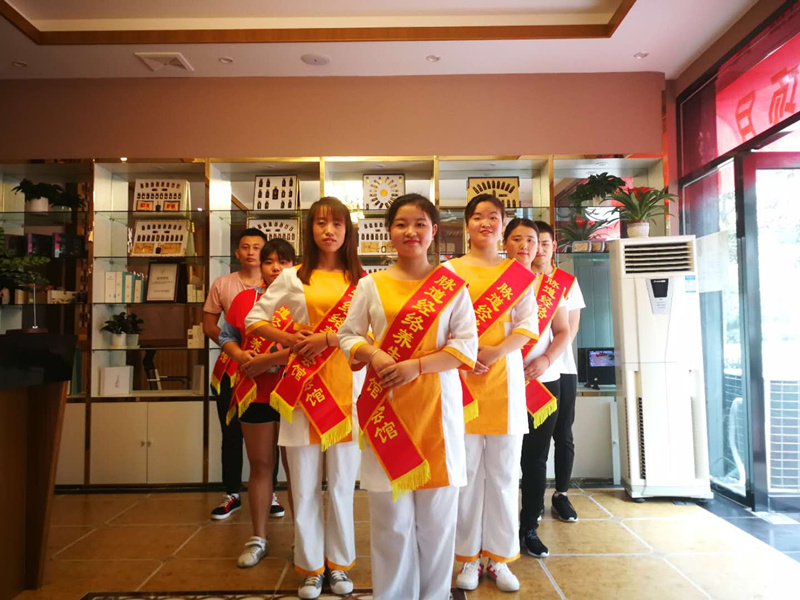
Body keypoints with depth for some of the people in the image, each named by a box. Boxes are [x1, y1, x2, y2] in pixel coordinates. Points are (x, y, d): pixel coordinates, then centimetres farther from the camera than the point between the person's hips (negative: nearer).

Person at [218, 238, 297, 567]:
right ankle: (258, 538, 27)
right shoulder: (244, 298, 7)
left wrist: (267, 360, -17)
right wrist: (244, 358, -8)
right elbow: (226, 336, 11)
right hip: (254, 394, 3)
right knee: (260, 465, 13)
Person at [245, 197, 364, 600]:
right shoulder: (293, 277, 5)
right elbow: (253, 320, 8)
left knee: (341, 483, 9)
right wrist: (290, 340, -7)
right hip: (304, 386, 0)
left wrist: (328, 338, -15)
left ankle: (339, 564, 27)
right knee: (305, 484, 7)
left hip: (347, 387, 0)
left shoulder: (362, 279, 5)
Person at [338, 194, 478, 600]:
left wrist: (416, 365, -16)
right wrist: (374, 356, -13)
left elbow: (467, 345, -3)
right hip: (387, 406, 1)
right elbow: (348, 335, 7)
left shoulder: (452, 285, 2)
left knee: (437, 512, 8)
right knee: (391, 513, 7)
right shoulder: (371, 284, 5)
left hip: (436, 404, 0)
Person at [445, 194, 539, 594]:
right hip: (461, 377, -1)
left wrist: (495, 352, -14)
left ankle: (499, 557, 21)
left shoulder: (519, 274, 9)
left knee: (503, 471, 7)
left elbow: (528, 324, 2)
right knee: (467, 470, 4)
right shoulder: (450, 270, 6)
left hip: (505, 376, 1)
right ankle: (469, 557, 19)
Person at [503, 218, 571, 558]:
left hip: (543, 382, 3)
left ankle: (529, 528, 25)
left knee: (536, 458, 10)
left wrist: (546, 360, -10)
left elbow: (563, 332, 7)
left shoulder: (552, 286, 8)